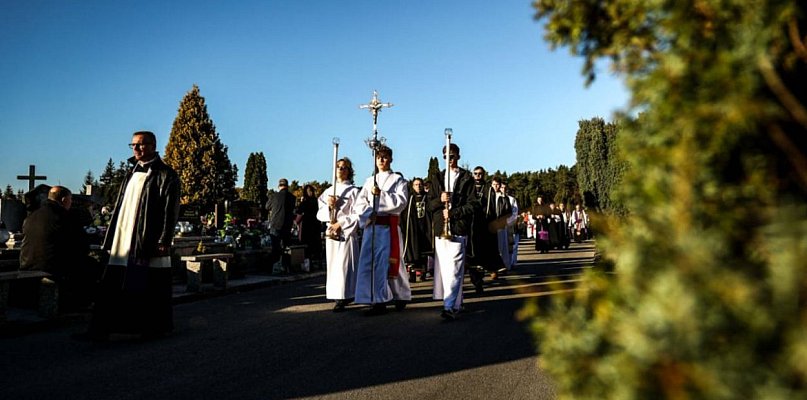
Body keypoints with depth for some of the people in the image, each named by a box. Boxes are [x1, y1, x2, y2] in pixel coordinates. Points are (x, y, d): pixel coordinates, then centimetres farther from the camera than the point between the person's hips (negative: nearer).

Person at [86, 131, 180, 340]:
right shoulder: (132, 173, 18)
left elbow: (171, 211, -10)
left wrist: (164, 241, -17)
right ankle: (101, 328, 8)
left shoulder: (166, 175, -4)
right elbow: (120, 207, 19)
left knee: (153, 288, 2)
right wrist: (111, 238, 14)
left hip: (150, 243, -6)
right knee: (113, 287, 4)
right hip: (124, 242, 6)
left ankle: (159, 327, 15)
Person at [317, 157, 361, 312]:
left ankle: (343, 298, -7)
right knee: (333, 264, 4)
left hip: (347, 233, -5)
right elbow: (320, 214, 11)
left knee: (344, 264, -9)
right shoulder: (328, 191, 14)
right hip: (331, 232, 5)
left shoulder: (353, 191, 0)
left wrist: (341, 224, -12)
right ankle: (338, 296, 10)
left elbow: (357, 215, -6)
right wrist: (328, 206, -8)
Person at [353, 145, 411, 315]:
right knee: (370, 262, -1)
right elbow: (359, 204, 10)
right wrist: (369, 213, -8)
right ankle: (378, 301, 4)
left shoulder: (398, 180, 6)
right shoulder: (369, 181, 18)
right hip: (371, 226, 4)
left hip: (389, 226, -4)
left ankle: (400, 296, 11)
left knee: (391, 261, -4)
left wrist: (381, 194, -13)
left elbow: (401, 201, -8)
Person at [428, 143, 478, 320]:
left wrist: (453, 212, -10)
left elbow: (473, 204, 0)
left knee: (454, 268, -14)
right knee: (443, 268, 7)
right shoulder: (438, 178, 18)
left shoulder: (466, 178, 5)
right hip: (440, 228, 5)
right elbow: (430, 204, 14)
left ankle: (450, 307, -19)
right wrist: (440, 199, -8)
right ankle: (456, 302, 19)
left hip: (458, 228, -5)